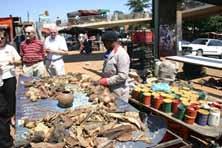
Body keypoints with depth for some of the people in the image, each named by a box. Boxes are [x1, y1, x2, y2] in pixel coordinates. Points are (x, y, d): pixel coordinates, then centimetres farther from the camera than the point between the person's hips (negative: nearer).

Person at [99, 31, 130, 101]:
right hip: (109, 89, 8)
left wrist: (107, 81, -20)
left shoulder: (122, 54, -19)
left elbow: (123, 76, -24)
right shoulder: (110, 52, 9)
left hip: (118, 92, -8)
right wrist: (103, 78, 5)